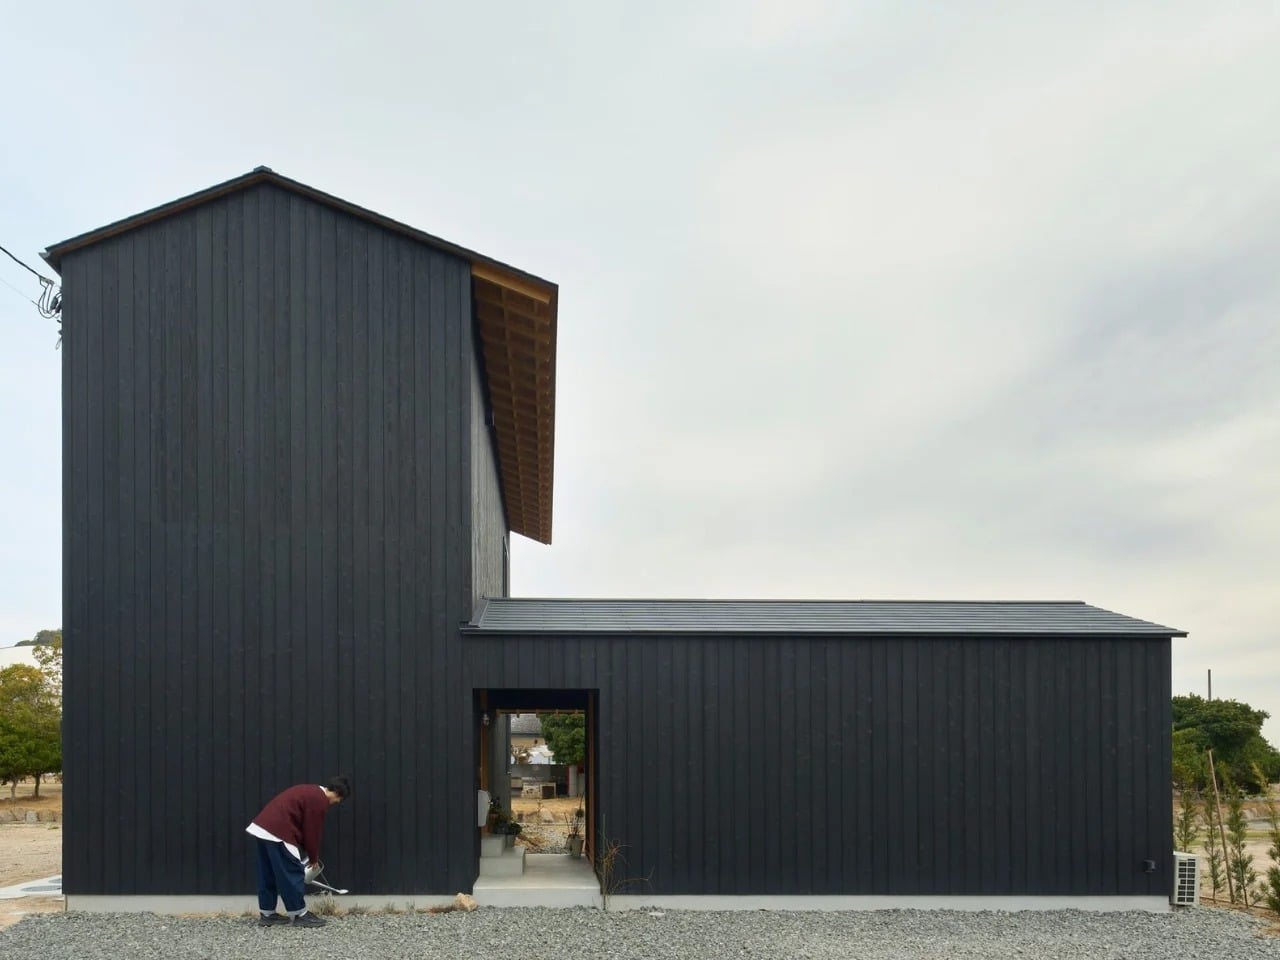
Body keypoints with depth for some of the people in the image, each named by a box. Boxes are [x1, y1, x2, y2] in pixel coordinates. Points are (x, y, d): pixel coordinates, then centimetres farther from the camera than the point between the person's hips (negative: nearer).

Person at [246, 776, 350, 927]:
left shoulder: (311, 791, 23)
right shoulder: (319, 800, -8)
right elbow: (312, 831, -5)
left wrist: (310, 855, 29)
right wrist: (314, 858, 9)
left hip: (262, 826, 10)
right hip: (277, 832, -10)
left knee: (268, 873, 16)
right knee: (293, 872, -2)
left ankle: (266, 914, 22)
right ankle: (299, 915, 4)